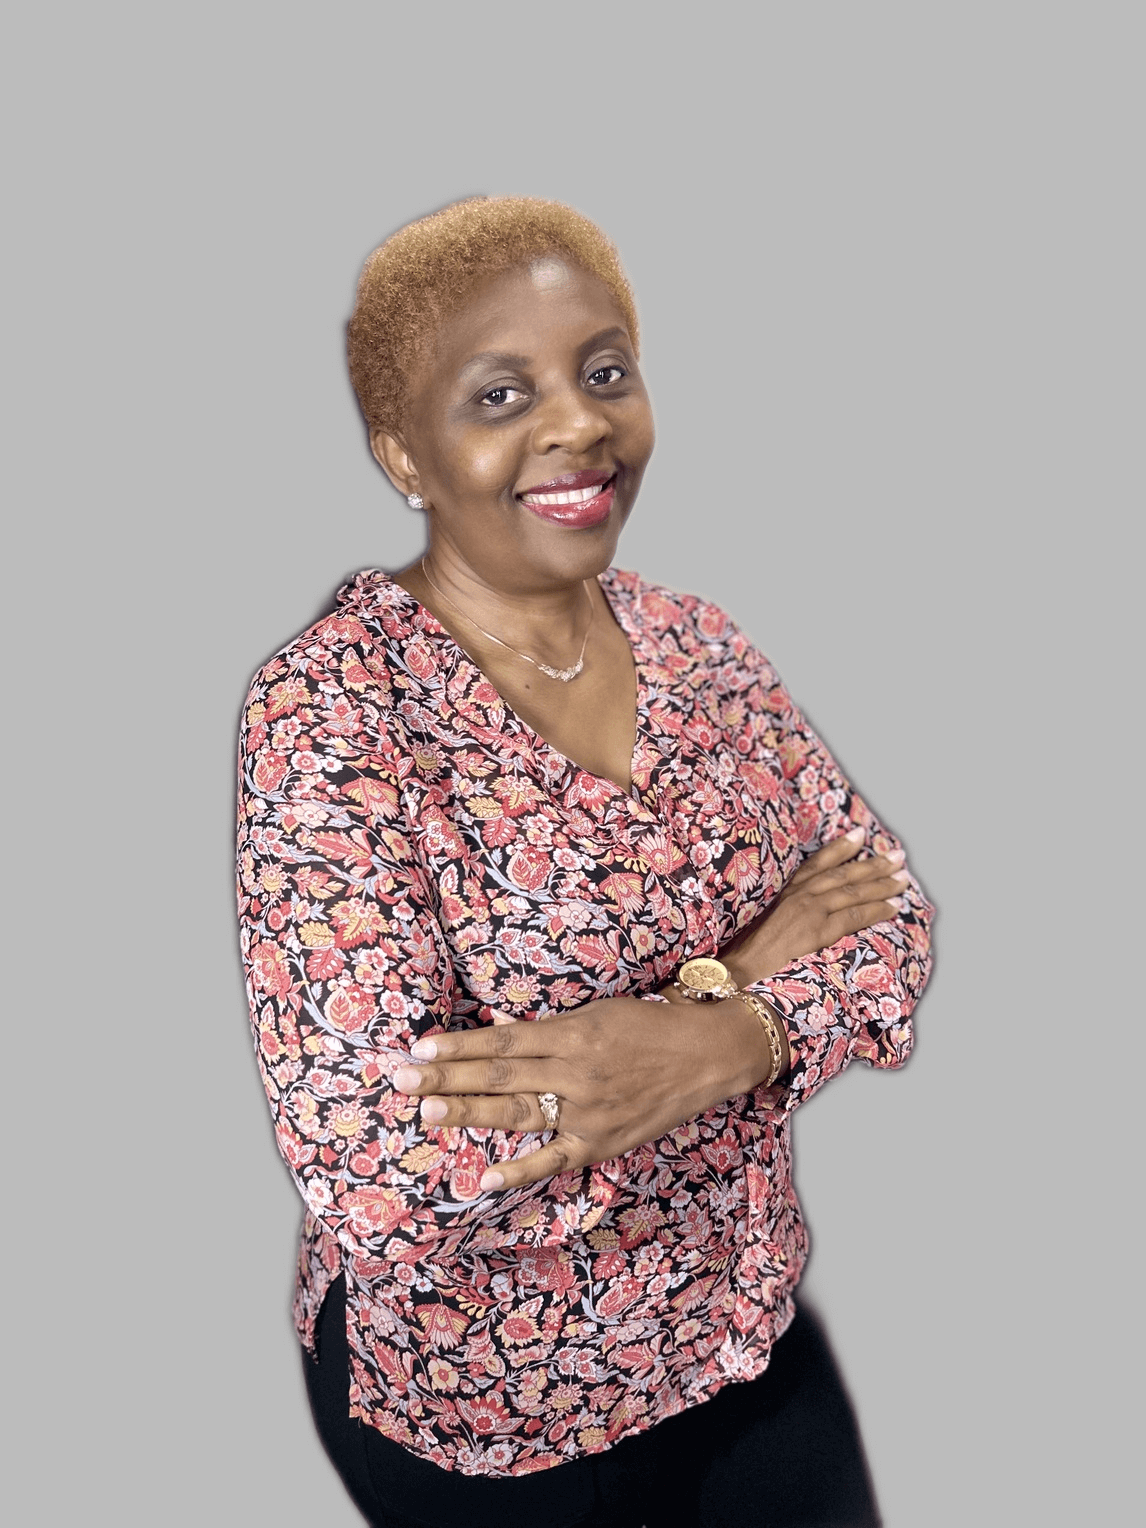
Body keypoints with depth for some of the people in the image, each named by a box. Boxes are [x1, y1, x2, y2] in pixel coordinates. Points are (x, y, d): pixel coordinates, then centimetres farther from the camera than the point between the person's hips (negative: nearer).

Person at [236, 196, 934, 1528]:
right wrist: (733, 980, -21)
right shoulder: (331, 710, -22)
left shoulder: (697, 648, -3)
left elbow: (880, 909, -4)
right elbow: (375, 1164, -29)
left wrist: (721, 1044, -26)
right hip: (477, 1417, -4)